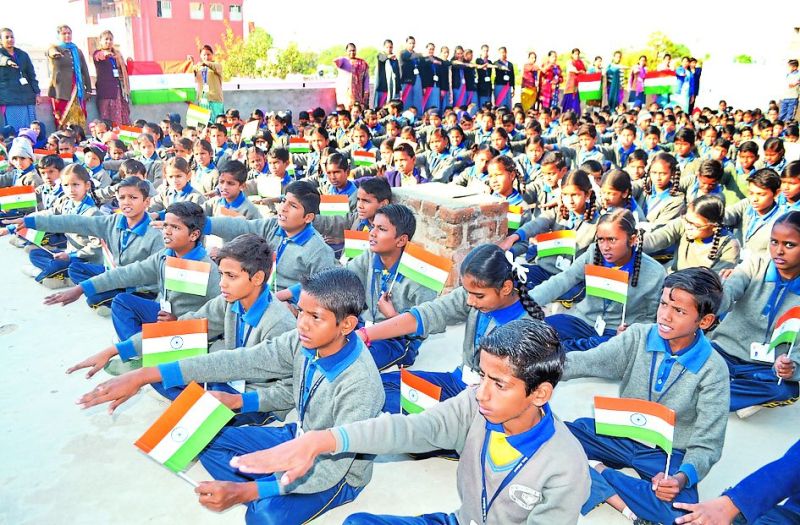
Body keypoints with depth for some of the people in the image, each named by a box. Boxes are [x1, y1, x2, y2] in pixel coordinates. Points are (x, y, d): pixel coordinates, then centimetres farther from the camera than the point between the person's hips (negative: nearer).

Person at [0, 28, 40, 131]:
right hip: (9, 99, -4)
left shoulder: (23, 55, 17)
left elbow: (31, 75, 18)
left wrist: (36, 92, 11)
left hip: (27, 97, 4)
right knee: (15, 130, -8)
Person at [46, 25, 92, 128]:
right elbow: (51, 51, -17)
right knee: (63, 122, -10)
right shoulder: (55, 48, 8)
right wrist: (55, 53, -41)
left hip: (78, 90, 3)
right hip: (61, 91, -3)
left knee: (80, 121, -4)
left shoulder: (78, 51, 18)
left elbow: (85, 71, 18)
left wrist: (89, 89, 11)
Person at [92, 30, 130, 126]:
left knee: (123, 116, -3)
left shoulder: (117, 54, 20)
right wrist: (105, 54, -41)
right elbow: (98, 56, -21)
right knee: (108, 118, -13)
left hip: (118, 88, 5)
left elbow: (124, 70, 25)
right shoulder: (98, 53, 5)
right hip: (105, 88, -5)